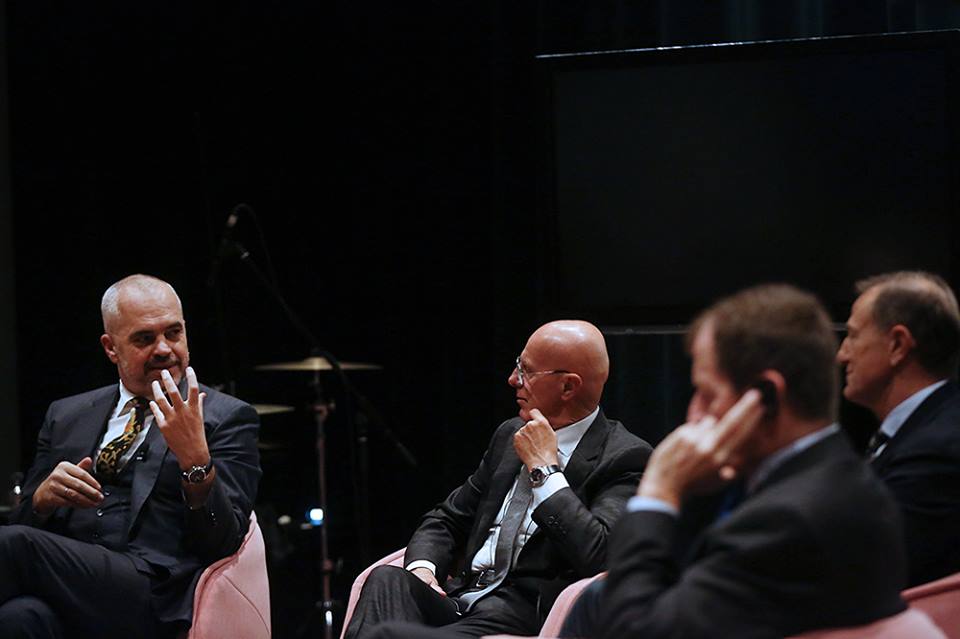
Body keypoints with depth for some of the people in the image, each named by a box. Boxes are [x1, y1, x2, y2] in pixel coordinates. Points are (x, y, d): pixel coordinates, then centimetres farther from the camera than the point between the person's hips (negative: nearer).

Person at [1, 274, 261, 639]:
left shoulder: (227, 418, 9)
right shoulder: (65, 415, 23)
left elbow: (224, 544, -1)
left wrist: (195, 459, -17)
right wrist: (43, 498, -1)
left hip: (154, 600, -3)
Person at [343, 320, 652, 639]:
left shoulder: (624, 457, -4)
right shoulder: (511, 435, 18)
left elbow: (598, 558, -19)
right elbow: (446, 520, 23)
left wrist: (544, 469, -12)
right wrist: (421, 566, 0)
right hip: (459, 601, 7)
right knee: (387, 579, -27)